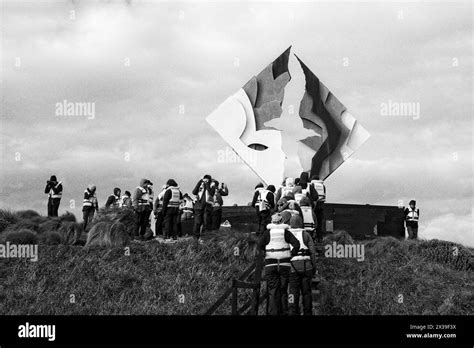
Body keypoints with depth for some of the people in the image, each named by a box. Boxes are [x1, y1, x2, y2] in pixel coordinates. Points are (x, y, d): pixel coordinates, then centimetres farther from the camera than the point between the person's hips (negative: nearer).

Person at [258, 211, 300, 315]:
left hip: (270, 264, -1)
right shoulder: (286, 232, 5)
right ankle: (283, 312, 7)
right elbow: (296, 244, -7)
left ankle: (273, 313, -6)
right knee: (283, 291, 8)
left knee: (273, 292, 0)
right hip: (285, 264, 1)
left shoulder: (268, 232, 4)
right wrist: (291, 255, 3)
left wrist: (265, 254, 4)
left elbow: (259, 244, -10)